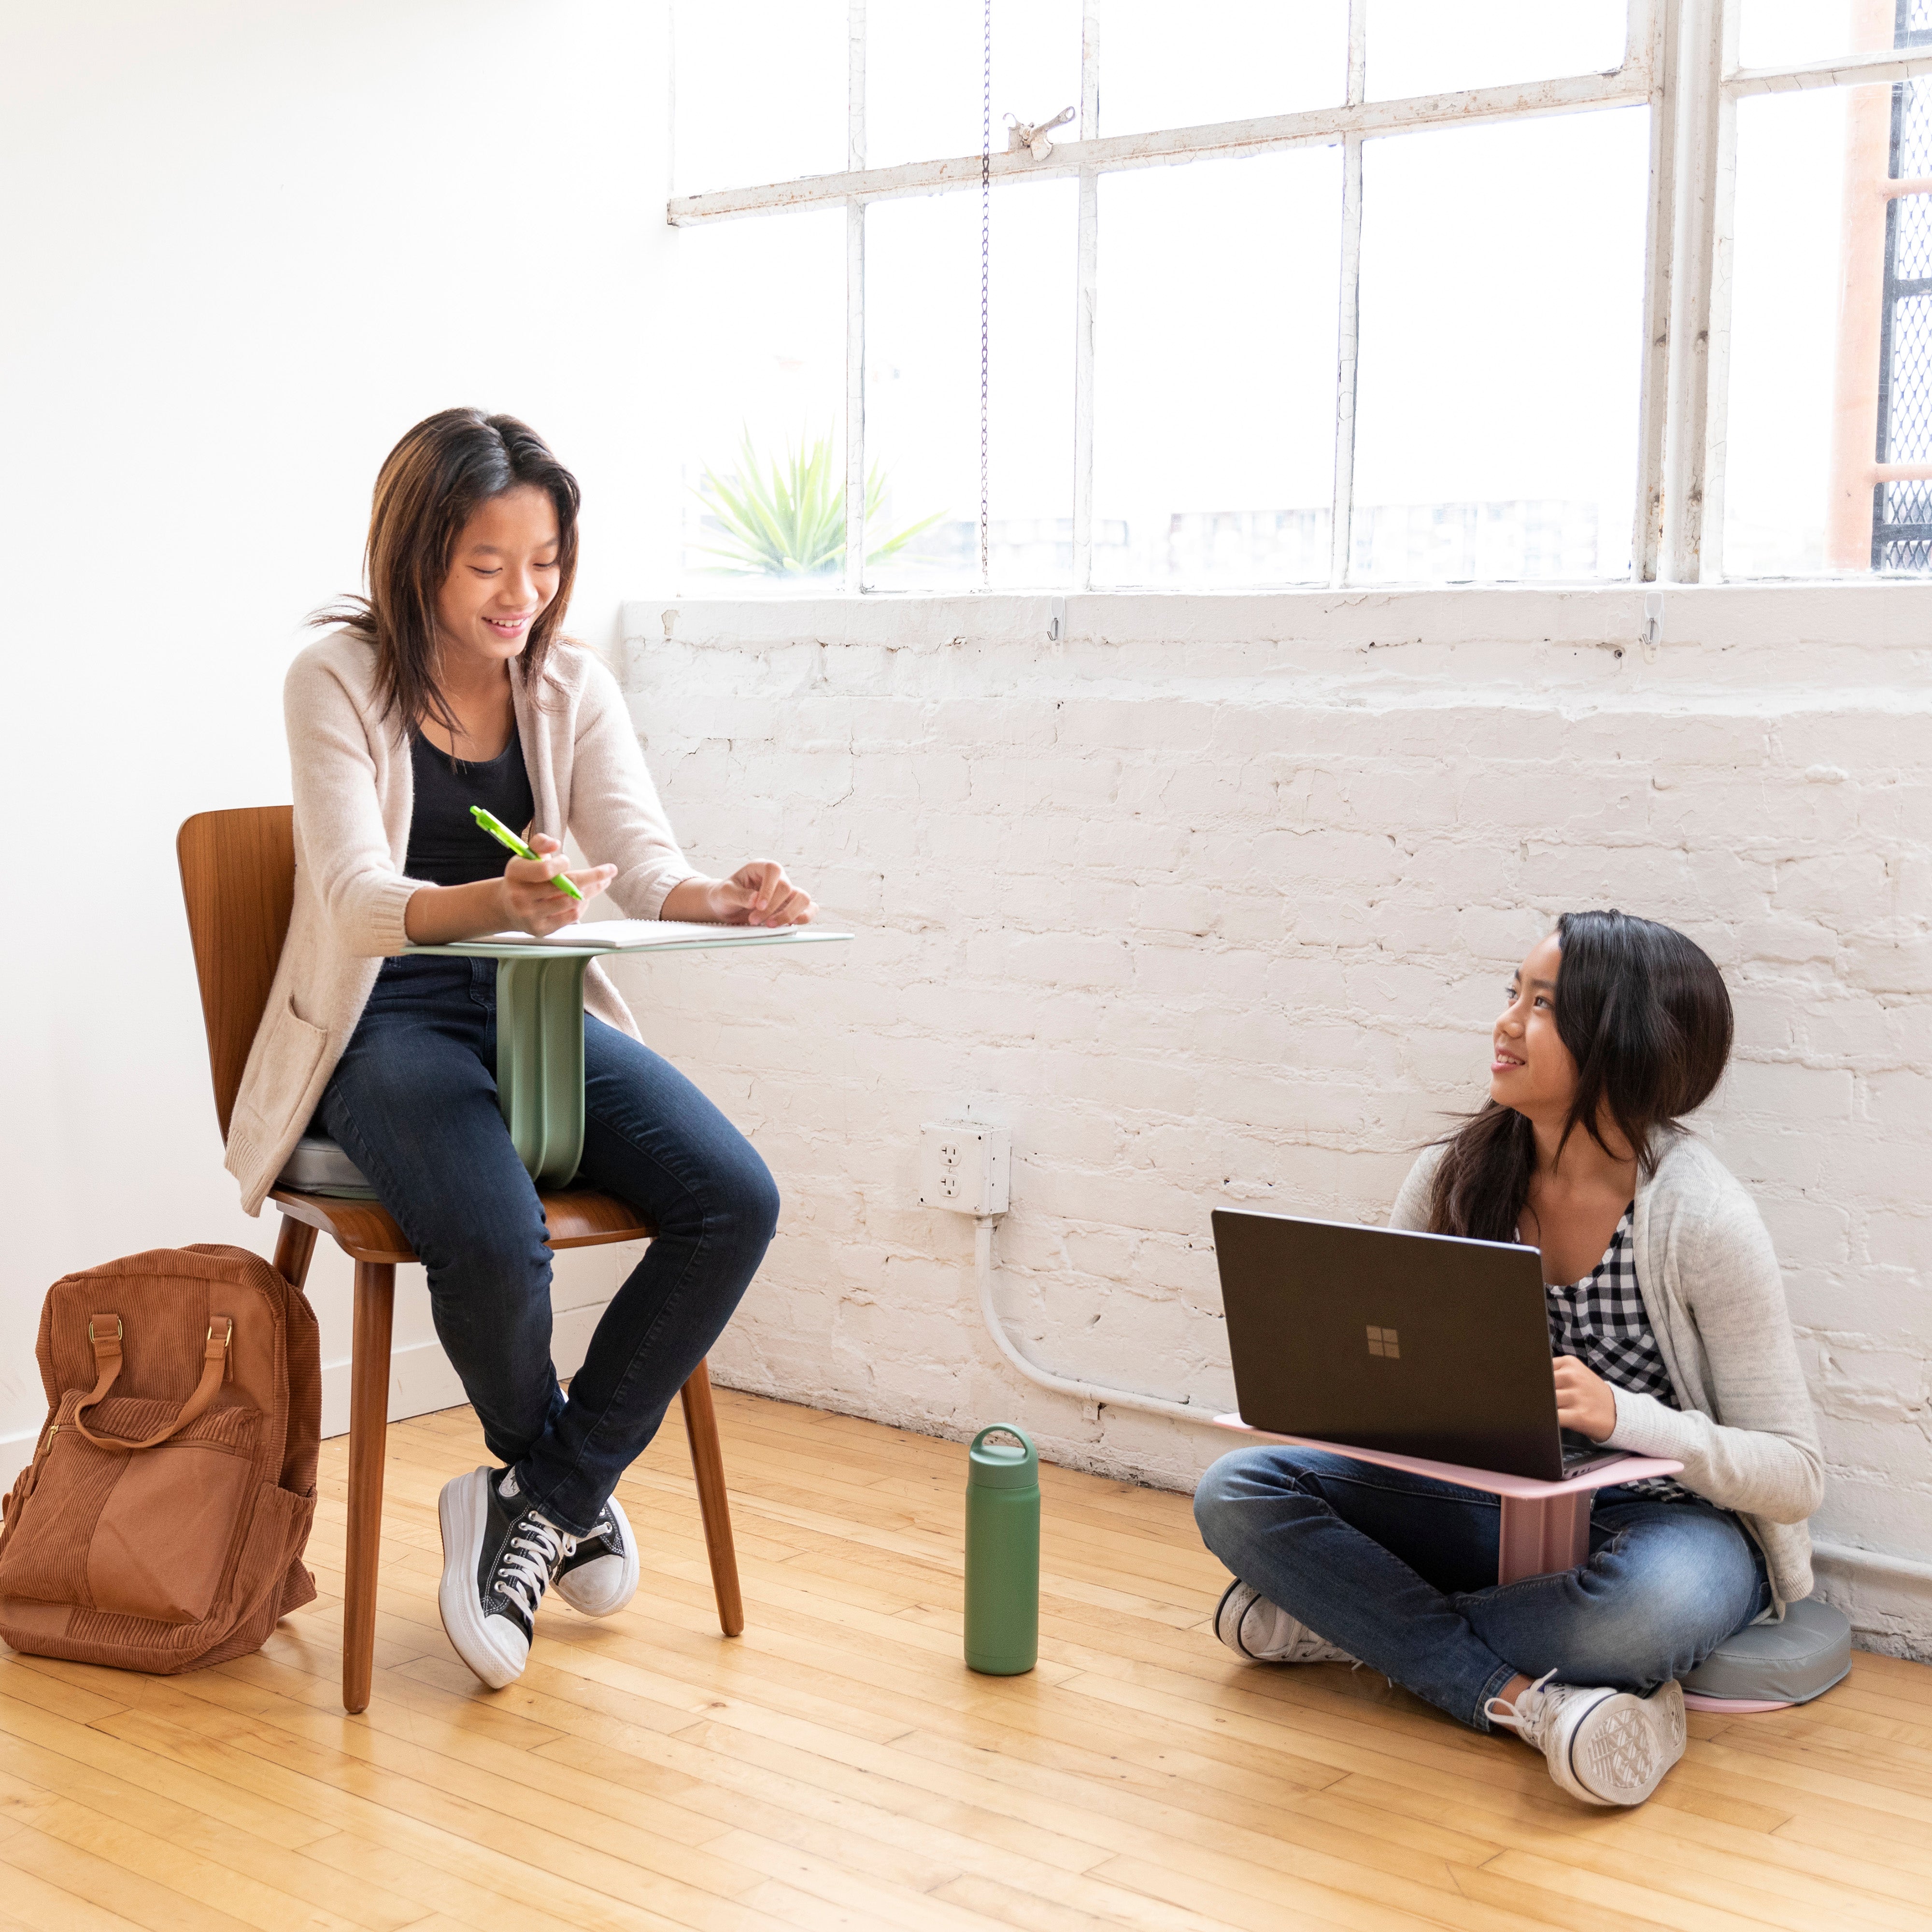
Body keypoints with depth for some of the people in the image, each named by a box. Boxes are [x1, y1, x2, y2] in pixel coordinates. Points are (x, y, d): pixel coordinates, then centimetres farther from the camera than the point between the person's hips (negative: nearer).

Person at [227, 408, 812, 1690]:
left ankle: (533, 1501, -4)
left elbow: (641, 861, -6)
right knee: (495, 1241, -33)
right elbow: (359, 897, -19)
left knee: (737, 1201, -20)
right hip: (386, 1023, -4)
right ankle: (572, 1492, 2)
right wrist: (497, 901, -41)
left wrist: (725, 900, -31)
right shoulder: (340, 678, -8)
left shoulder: (571, 683, 5)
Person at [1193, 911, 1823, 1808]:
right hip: (1497, 1502, 5)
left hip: (1664, 1525, -4)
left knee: (1657, 1597, -41)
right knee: (1237, 1492, -13)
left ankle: (1343, 1617, -17)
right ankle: (1524, 1696, -23)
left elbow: (1795, 1477, -17)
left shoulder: (1703, 1219, -18)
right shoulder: (1457, 1173, -4)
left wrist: (1622, 1416, -34)